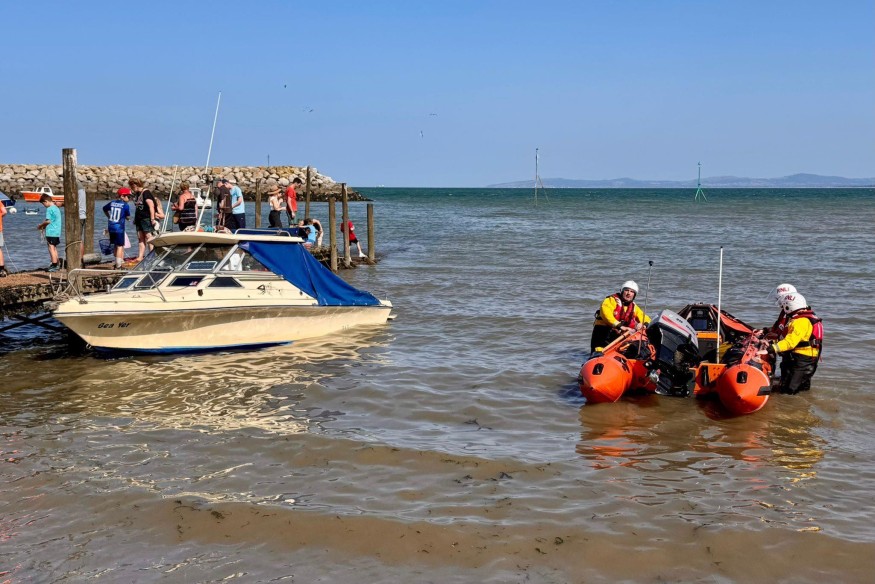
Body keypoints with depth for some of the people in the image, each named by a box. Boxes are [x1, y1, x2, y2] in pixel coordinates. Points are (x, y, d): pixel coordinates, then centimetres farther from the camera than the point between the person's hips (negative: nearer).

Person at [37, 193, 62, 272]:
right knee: (54, 248, 16)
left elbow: (48, 221, -16)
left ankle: (54, 266, -4)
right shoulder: (56, 208, 14)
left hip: (51, 232, -8)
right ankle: (57, 264, 19)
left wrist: (40, 225, 0)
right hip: (57, 232, 8)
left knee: (51, 248, -4)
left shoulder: (49, 209, -12)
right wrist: (44, 226, 17)